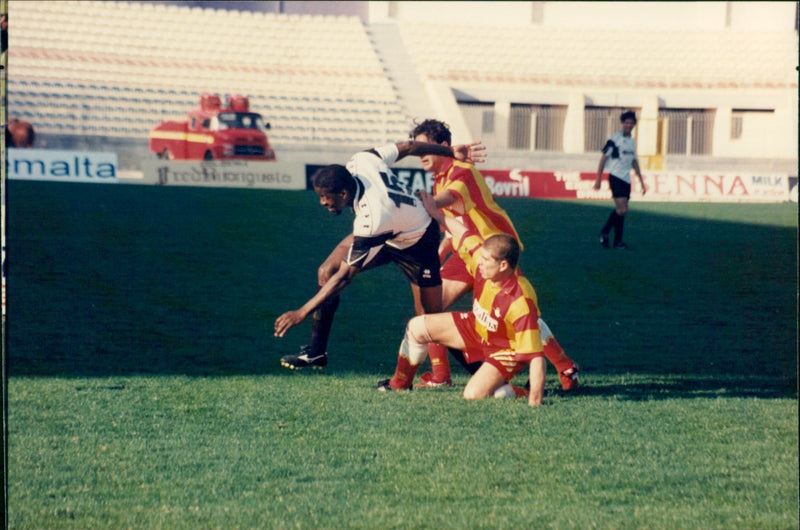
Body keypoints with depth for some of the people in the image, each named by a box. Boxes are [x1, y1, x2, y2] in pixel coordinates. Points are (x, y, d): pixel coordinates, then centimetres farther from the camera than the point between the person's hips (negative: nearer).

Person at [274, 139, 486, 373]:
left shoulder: (372, 219, -42)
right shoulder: (361, 161, -26)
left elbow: (344, 277, -34)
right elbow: (408, 146, -11)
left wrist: (302, 313, -30)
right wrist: (452, 151, 4)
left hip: (416, 245, -8)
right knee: (326, 271, -6)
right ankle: (316, 352, 4)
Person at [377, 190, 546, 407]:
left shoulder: (521, 303, -39)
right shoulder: (482, 260, -21)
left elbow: (536, 355, -39)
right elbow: (465, 234, 0)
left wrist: (535, 399, -43)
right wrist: (436, 213, 7)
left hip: (507, 350, -7)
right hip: (476, 328, 7)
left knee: (473, 394, -28)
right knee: (417, 327, 2)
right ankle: (400, 384, 23)